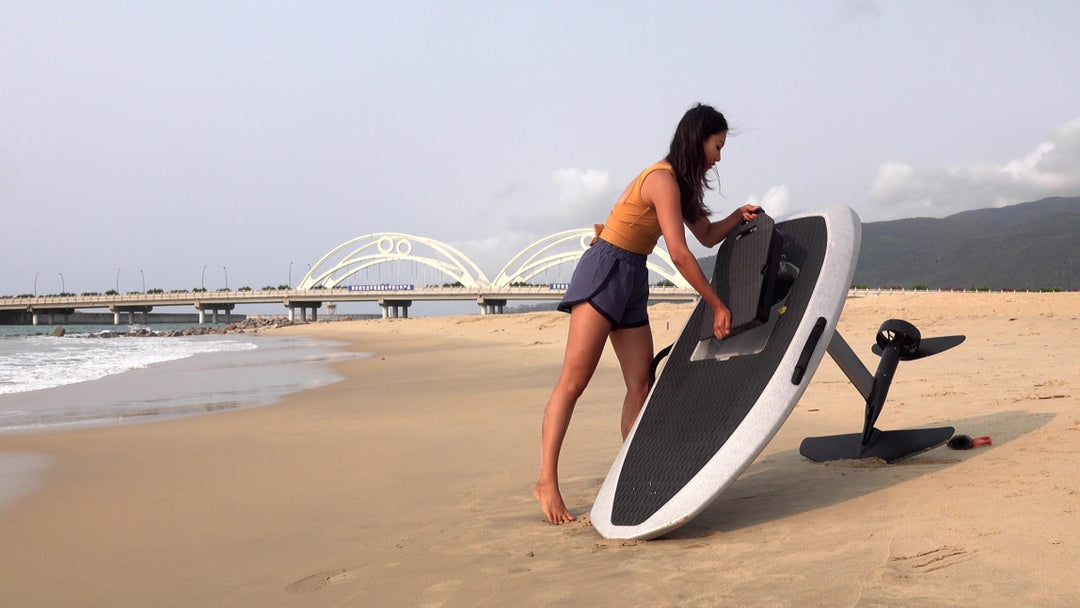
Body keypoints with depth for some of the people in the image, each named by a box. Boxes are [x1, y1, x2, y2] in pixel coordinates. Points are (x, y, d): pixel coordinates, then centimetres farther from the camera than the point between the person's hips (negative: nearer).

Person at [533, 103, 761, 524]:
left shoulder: (682, 182, 14)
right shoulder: (664, 180, -15)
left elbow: (707, 236, 23)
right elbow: (679, 254, -20)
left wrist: (739, 216, 6)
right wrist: (717, 306, -15)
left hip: (632, 280, 10)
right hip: (605, 271, -10)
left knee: (641, 386, 3)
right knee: (574, 380, -11)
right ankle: (546, 481, -10)